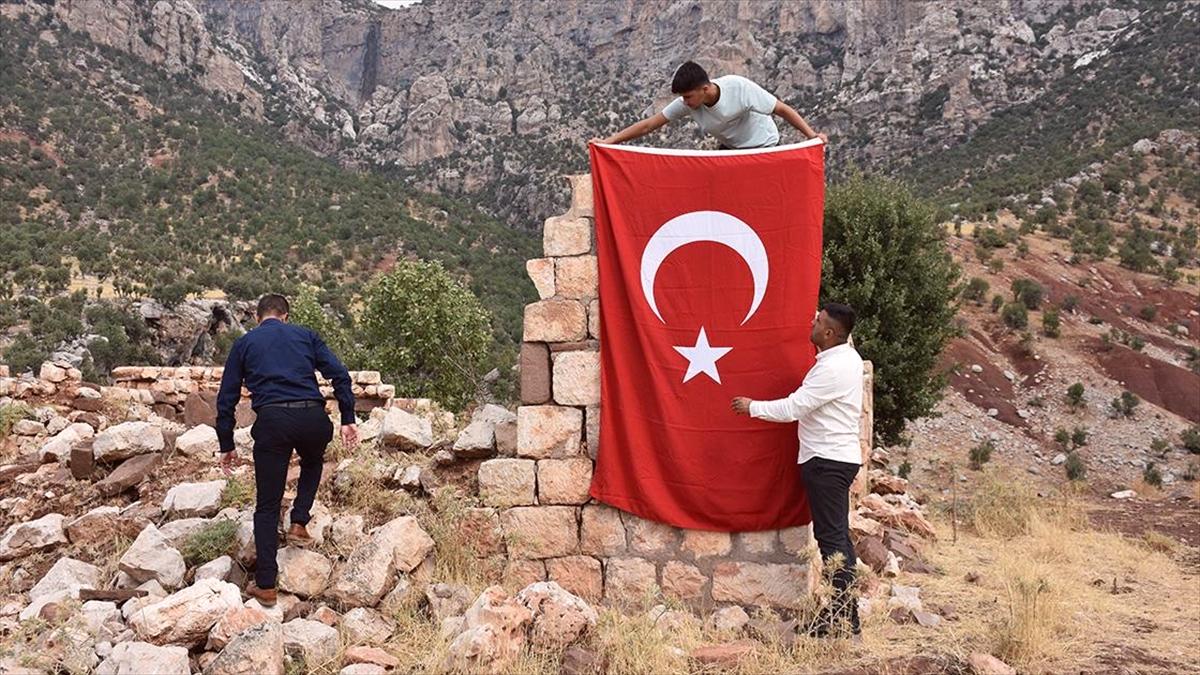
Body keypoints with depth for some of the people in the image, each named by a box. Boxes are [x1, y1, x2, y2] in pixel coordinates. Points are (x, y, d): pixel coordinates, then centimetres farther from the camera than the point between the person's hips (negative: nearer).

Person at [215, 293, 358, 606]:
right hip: (312, 417, 1)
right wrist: (347, 419, 8)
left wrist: (227, 445, 21)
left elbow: (226, 398, 16)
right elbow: (339, 374, 7)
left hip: (272, 420, -1)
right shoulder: (305, 335, 20)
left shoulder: (244, 343, 20)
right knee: (313, 463, 36)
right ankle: (299, 524, 21)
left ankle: (265, 585, 10)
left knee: (267, 506, 9)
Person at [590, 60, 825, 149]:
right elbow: (649, 124, -15)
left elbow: (783, 109, -25)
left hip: (762, 147, -5)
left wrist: (811, 135, -33)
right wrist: (609, 141, -20)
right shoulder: (687, 104, -18)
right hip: (729, 149, 5)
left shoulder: (739, 87, -32)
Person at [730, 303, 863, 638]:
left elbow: (792, 408, -20)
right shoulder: (846, 356, 12)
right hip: (836, 457, 11)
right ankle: (845, 612, 20)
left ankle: (844, 618, -3)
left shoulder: (833, 368, -20)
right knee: (837, 535, 14)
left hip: (828, 460, -11)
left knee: (832, 535, -7)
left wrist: (752, 407, -6)